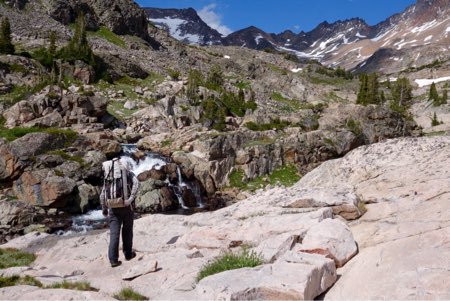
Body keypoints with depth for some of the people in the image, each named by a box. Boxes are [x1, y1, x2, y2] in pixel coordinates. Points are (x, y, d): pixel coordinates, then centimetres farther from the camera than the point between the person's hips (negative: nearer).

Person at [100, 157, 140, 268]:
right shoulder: (129, 173, 7)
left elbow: (102, 195, 16)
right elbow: (136, 183, -15)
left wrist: (104, 209, 25)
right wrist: (131, 199, -17)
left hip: (113, 208, 2)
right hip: (126, 206, -2)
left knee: (114, 233, 2)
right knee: (127, 231, 12)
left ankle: (113, 259, -1)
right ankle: (128, 254, 24)